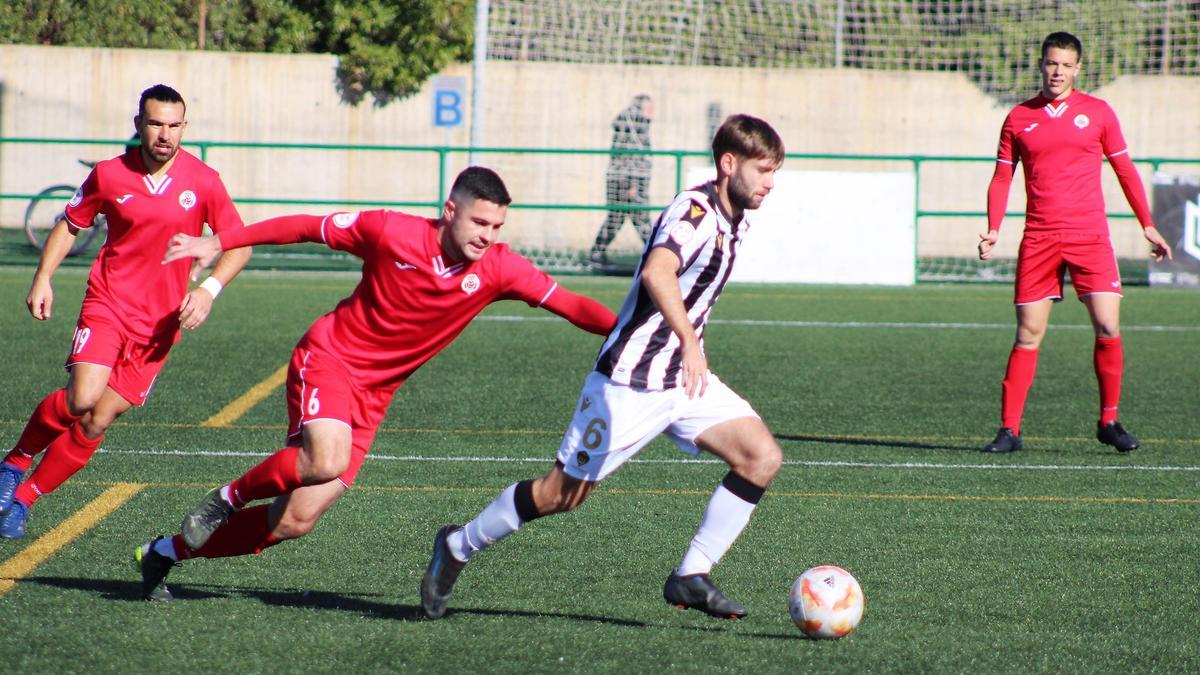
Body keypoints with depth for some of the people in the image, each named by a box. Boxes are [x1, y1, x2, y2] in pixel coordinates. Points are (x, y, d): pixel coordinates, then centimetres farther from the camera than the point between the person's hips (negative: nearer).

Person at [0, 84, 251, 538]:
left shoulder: (203, 182, -5)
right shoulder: (109, 175, -3)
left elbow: (239, 244, 1)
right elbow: (70, 225, 12)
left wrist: (209, 290, -15)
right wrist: (43, 278, 0)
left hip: (160, 322, 1)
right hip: (107, 303, -1)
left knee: (98, 421, -4)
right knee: (81, 398, -23)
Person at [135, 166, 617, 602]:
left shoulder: (498, 268, -9)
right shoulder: (391, 232, -16)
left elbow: (572, 306, -10)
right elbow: (306, 227, -5)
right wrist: (218, 245, -2)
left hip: (374, 395, 4)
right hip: (328, 359, -4)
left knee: (295, 522, -1)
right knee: (327, 461, -35)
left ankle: (164, 553, 17)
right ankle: (231, 496, -5)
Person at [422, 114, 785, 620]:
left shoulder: (735, 218, 9)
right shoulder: (695, 211, -20)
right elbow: (656, 272, -41)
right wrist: (688, 341, -52)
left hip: (683, 379, 8)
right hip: (630, 382, -8)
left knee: (762, 458, -9)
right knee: (562, 494, 0)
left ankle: (691, 578, -4)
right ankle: (458, 547, 22)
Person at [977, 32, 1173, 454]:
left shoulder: (1098, 113, 6)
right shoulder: (1019, 119, 8)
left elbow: (1125, 171, 13)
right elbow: (1001, 179, 12)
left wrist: (1147, 226, 10)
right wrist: (993, 230, -1)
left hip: (1089, 236, 0)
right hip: (1038, 240, 0)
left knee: (1108, 327, -8)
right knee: (1028, 333, -2)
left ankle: (1109, 421, 6)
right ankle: (1009, 429, 1)